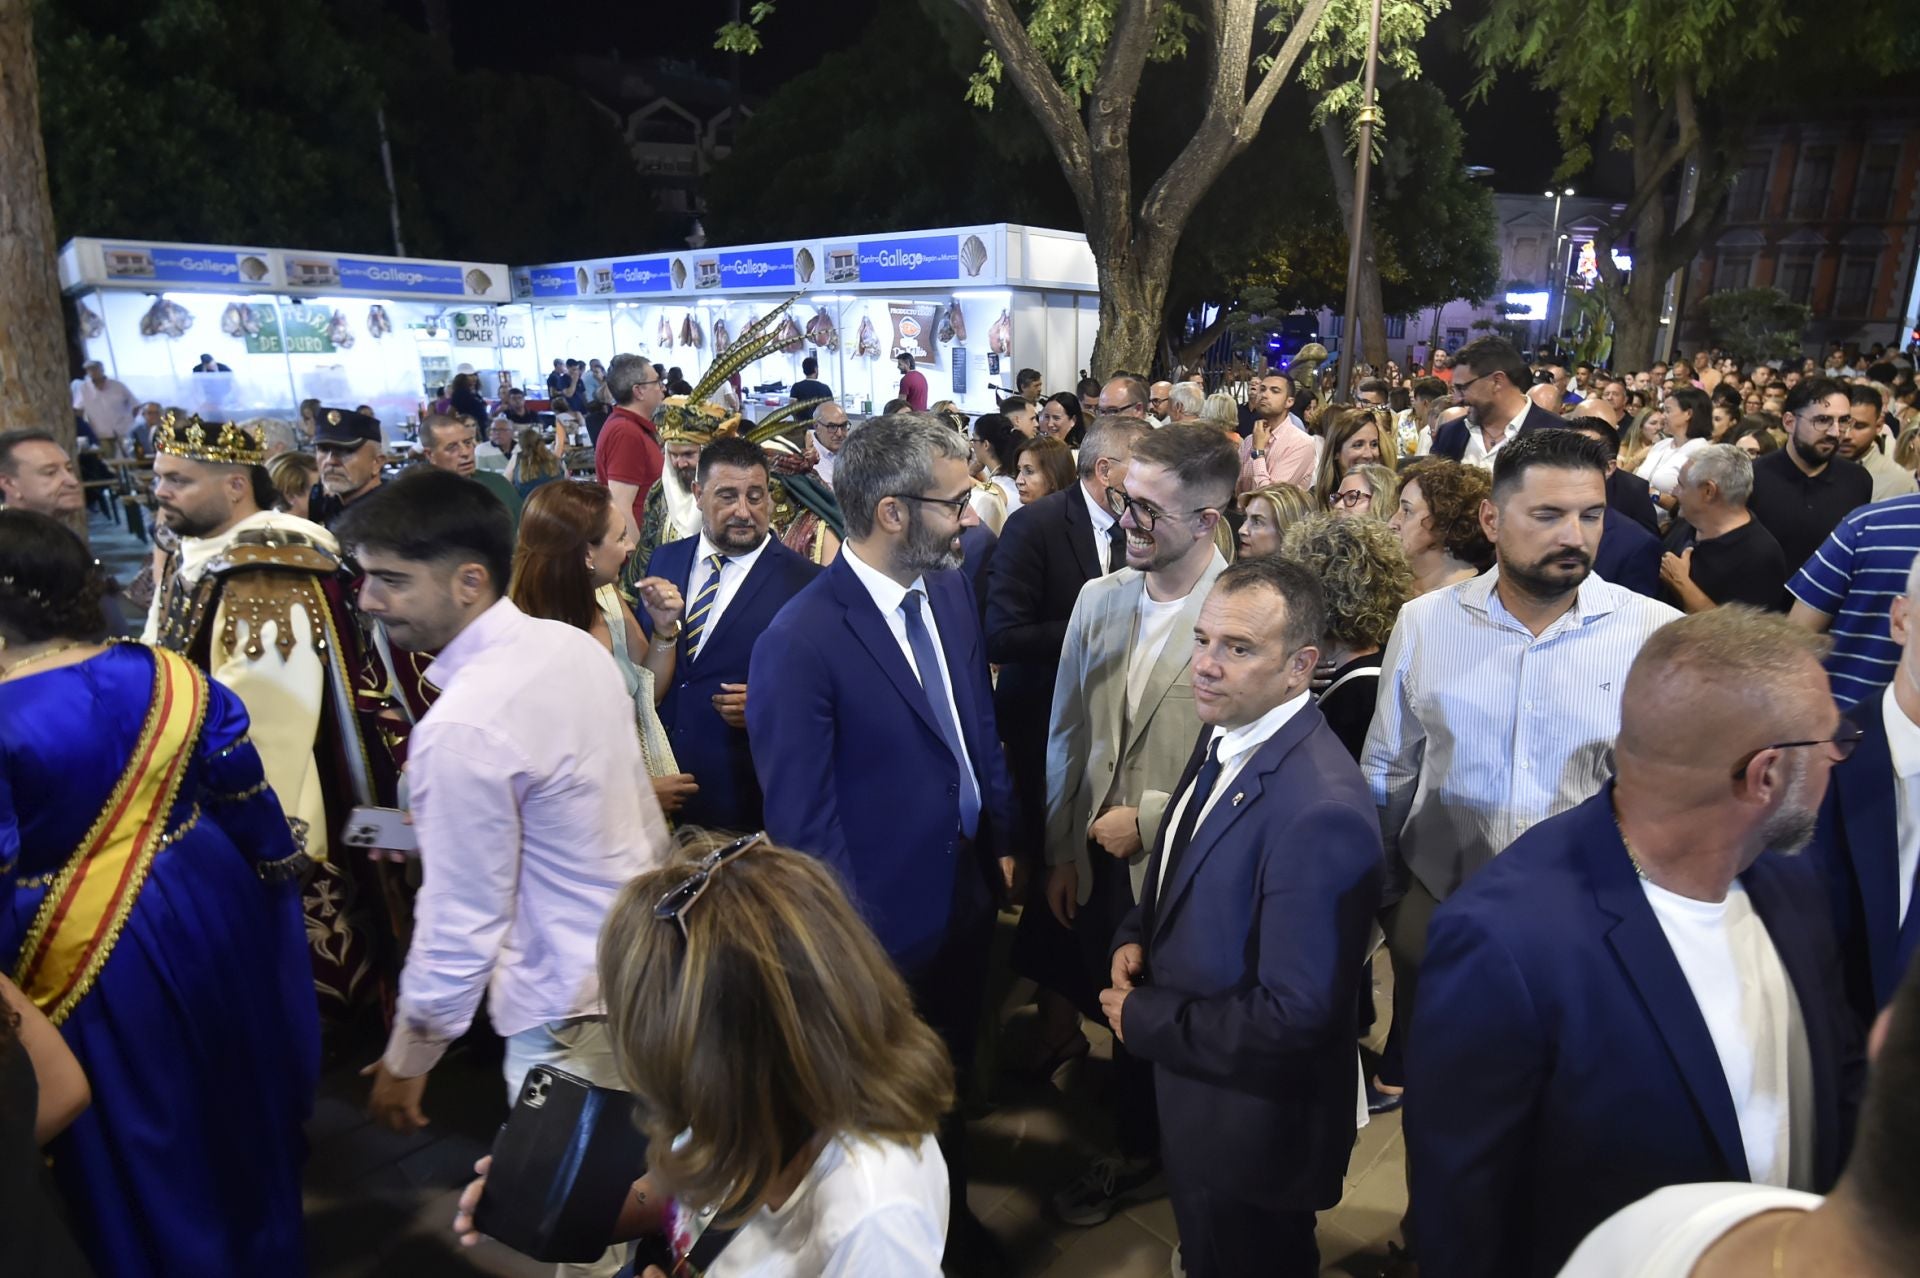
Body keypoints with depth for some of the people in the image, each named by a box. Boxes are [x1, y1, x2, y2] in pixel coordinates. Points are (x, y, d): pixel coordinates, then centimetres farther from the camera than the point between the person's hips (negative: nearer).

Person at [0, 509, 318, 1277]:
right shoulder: (170, 676, -8)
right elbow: (247, 797, -1)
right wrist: (282, 875, 15)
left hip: (83, 951, -5)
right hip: (209, 906, 5)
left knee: (141, 1142, 17)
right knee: (234, 1101, 26)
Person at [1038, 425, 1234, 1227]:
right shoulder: (1100, 598, 0)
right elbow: (1066, 733, 4)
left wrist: (1150, 820, -14)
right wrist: (1059, 853, 5)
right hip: (1096, 863, 4)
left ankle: (1149, 1157, 44)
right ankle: (1135, 1152, 46)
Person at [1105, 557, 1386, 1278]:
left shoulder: (1320, 811, -33)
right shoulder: (1224, 734, -5)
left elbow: (1295, 1013, -31)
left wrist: (1143, 1021, -20)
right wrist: (1136, 935, -5)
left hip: (1252, 1120, -8)